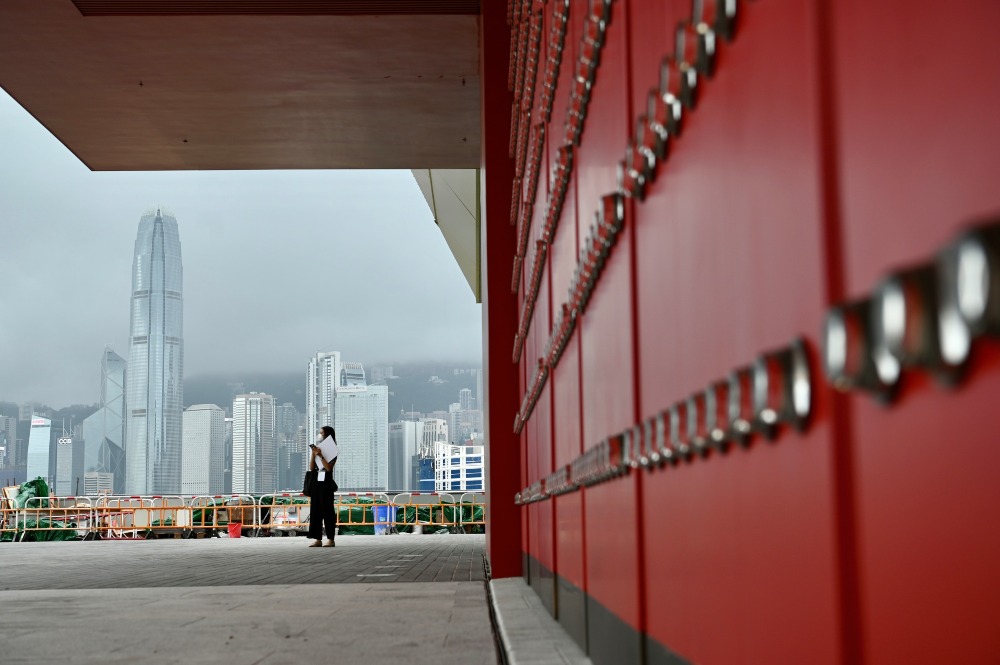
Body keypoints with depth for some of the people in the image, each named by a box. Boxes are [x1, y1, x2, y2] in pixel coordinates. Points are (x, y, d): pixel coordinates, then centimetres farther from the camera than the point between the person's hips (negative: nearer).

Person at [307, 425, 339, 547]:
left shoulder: (331, 450, -3)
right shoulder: (318, 449, 13)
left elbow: (329, 467, -13)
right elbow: (311, 468, 8)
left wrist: (320, 455, -18)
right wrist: (313, 454, -3)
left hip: (326, 483, -7)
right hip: (316, 483, 7)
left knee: (327, 511, -4)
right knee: (315, 511, 5)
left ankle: (331, 539, -1)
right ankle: (318, 539, 8)